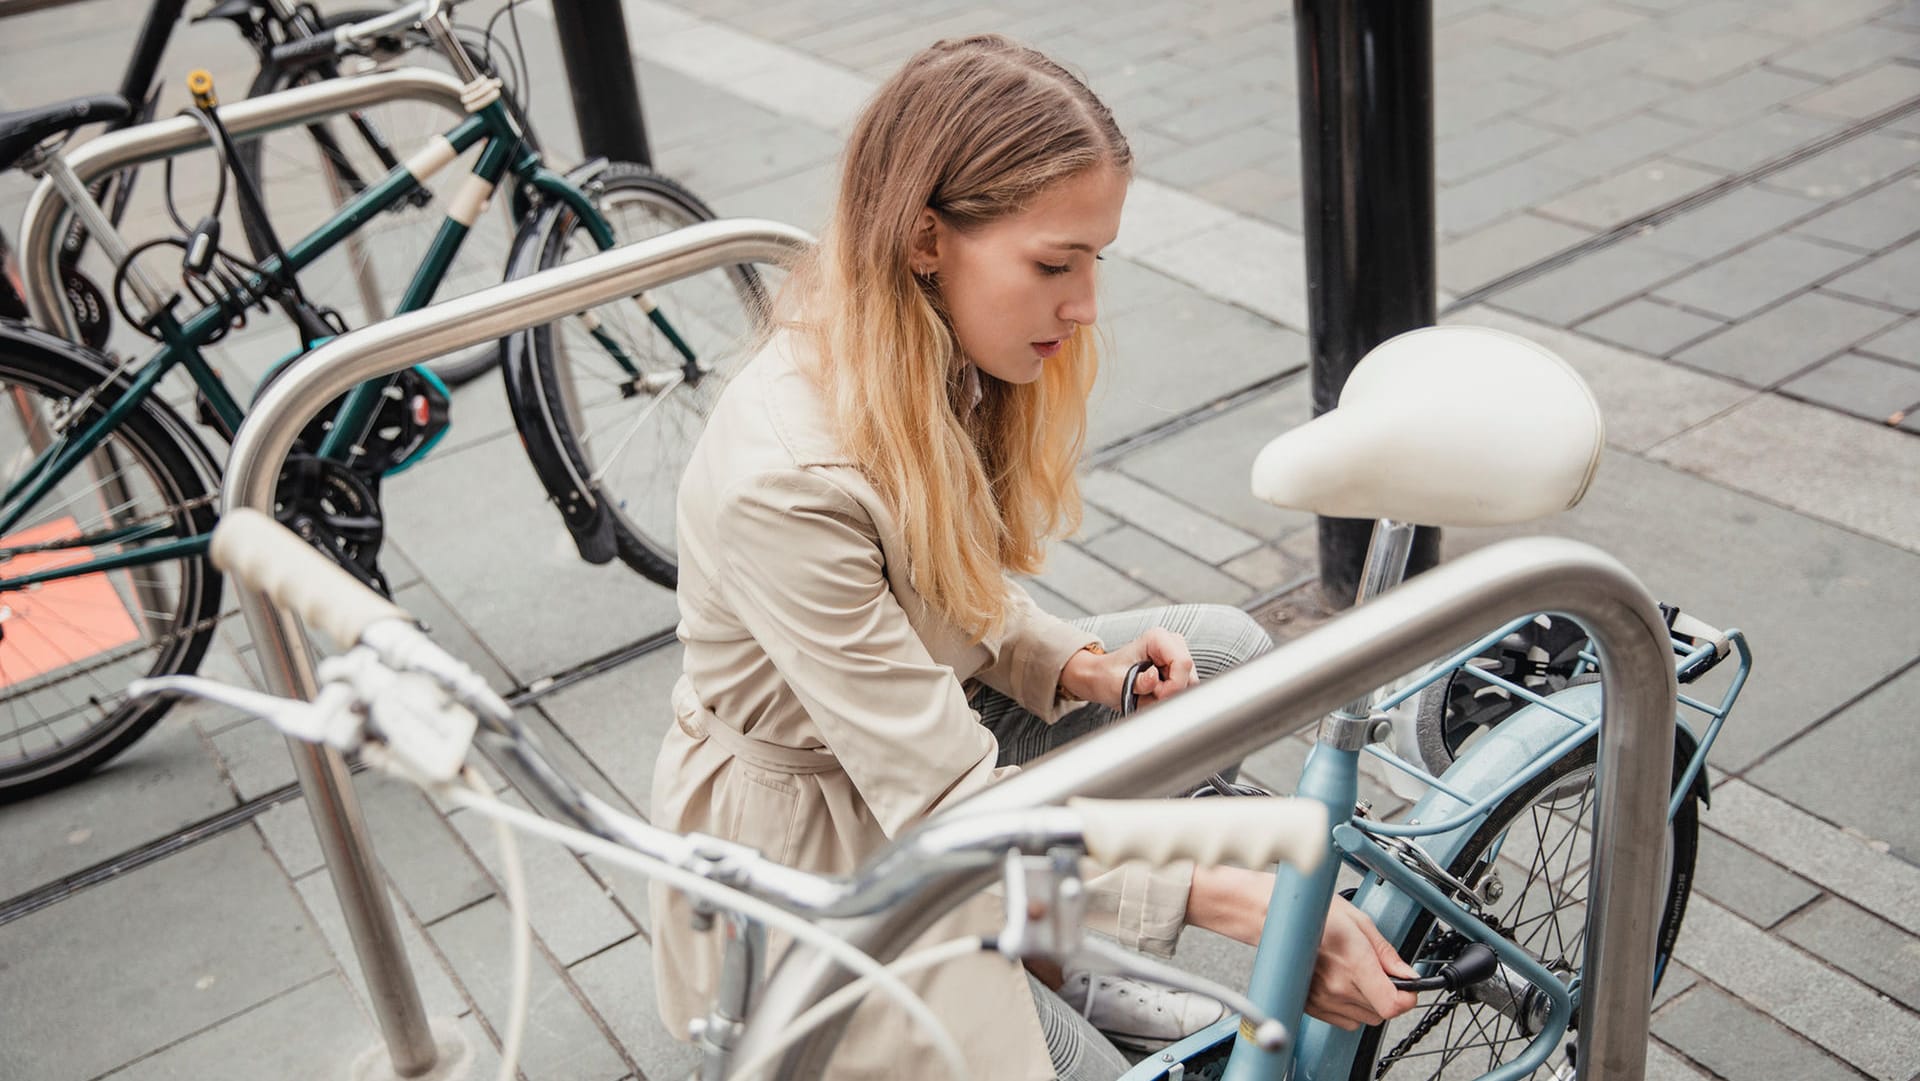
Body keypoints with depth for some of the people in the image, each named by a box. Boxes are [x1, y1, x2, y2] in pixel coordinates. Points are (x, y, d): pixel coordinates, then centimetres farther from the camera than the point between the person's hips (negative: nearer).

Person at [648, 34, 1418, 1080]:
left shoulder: (945, 366, -8)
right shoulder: (783, 478, -35)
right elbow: (951, 805, -33)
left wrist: (1075, 666, -12)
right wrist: (1238, 897, -35)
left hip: (937, 725, 8)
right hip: (820, 851, -8)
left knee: (1224, 649, 0)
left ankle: (1076, 967, 11)